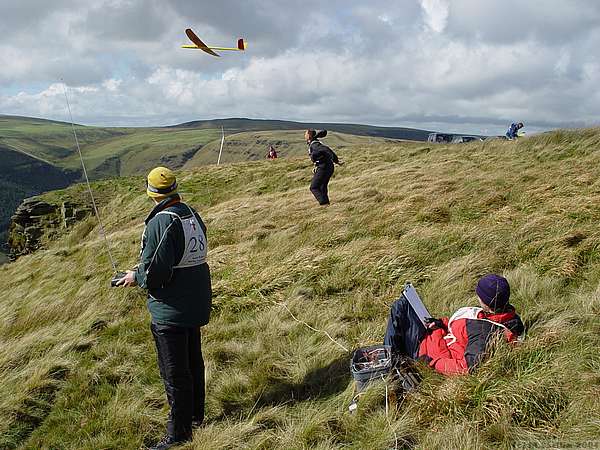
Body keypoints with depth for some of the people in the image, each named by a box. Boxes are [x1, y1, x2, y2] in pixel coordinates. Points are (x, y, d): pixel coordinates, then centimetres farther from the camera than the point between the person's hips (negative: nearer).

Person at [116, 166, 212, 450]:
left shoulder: (160, 222, -22)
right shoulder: (193, 215, 3)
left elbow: (154, 272, -24)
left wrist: (135, 277, -3)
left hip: (170, 310, -8)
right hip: (196, 305, 8)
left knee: (174, 373, 4)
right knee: (193, 362, 22)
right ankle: (196, 415, 38)